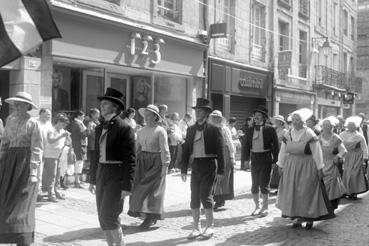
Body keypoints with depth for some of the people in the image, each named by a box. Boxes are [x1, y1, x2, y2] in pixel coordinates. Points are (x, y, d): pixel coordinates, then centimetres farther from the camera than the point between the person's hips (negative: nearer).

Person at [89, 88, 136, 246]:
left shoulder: (125, 128, -11)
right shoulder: (99, 128, 12)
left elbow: (130, 159, -13)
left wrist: (127, 186, -17)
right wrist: (93, 179, 16)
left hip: (116, 177, -7)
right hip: (101, 175, 7)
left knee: (108, 215, -9)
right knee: (103, 217, 10)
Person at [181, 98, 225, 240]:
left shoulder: (214, 129, -4)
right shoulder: (191, 129, 10)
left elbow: (220, 151, -5)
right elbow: (186, 150, 11)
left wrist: (220, 171, -8)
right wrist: (183, 169, 6)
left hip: (209, 164, -5)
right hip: (196, 165, 5)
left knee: (205, 196, -8)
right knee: (194, 198, 6)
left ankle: (210, 227, 9)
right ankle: (196, 228, 17)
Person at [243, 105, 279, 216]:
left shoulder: (270, 129, -4)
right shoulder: (250, 130, 8)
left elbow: (275, 145, -4)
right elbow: (247, 145, 12)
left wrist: (274, 160, -8)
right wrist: (246, 158, 4)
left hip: (266, 158, -4)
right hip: (254, 158, 4)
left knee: (264, 184, -2)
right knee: (254, 184, 9)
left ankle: (265, 207, 12)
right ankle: (257, 206, 22)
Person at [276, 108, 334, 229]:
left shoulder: (309, 134, -13)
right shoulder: (288, 134, 1)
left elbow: (317, 152, -12)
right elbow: (283, 151, 7)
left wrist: (319, 168, -12)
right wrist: (280, 166, 7)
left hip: (307, 167, -5)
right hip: (291, 166, 5)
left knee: (307, 192, 1)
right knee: (293, 192, 7)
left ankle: (310, 218, 15)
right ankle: (298, 217, 18)